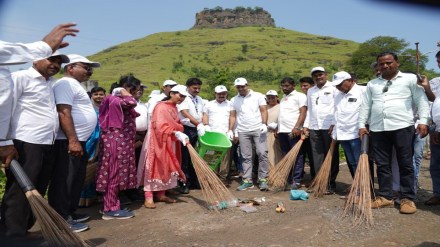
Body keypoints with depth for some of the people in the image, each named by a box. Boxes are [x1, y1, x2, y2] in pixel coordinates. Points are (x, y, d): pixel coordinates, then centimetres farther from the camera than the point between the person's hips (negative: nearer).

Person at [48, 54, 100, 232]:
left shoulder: (75, 85, 22)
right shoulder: (66, 83, -11)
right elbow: (63, 113, -21)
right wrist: (72, 140, -25)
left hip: (79, 141, 10)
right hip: (68, 142, -10)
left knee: (76, 180, 16)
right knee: (64, 181, -4)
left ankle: (70, 213, 26)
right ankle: (62, 219, 3)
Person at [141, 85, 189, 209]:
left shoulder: (174, 107, 11)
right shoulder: (161, 107, -16)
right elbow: (160, 126, -26)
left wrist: (180, 134, 0)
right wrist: (177, 133, -33)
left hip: (170, 143, 9)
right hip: (159, 142, -9)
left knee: (167, 167, 11)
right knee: (155, 167, -6)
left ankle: (161, 194, 20)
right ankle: (148, 197, -1)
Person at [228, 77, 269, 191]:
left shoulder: (258, 96, 5)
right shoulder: (234, 100, 12)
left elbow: (263, 111, 0)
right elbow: (232, 116, 11)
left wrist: (264, 124, -13)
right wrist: (230, 130, 1)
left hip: (258, 129, -2)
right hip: (243, 132, 3)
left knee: (262, 153, -9)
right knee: (246, 157, 5)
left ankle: (262, 180, -2)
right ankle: (247, 181, 11)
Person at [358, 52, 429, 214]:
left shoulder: (410, 79, 7)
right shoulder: (372, 84, 17)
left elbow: (421, 100, 2)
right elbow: (365, 106, 16)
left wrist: (423, 121, -9)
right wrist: (362, 125, 8)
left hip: (402, 127, -3)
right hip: (377, 129, 4)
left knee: (405, 165, 1)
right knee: (382, 165, 7)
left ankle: (408, 199, 10)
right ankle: (385, 196, 17)